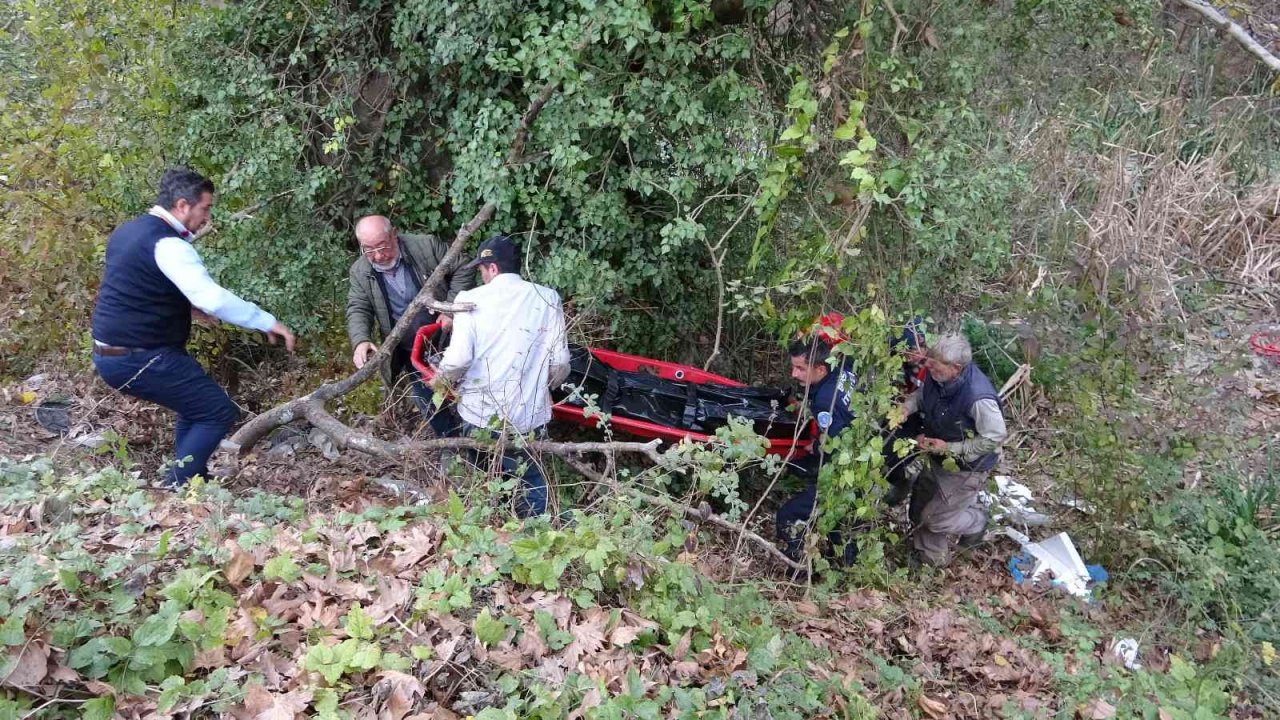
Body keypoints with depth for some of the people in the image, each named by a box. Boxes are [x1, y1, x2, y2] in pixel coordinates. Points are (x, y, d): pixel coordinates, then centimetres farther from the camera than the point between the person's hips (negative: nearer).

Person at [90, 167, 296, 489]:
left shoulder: (129, 230, 12)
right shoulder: (168, 244, -19)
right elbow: (214, 299, -29)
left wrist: (187, 304, 19)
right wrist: (268, 322, -24)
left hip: (110, 353, 10)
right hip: (138, 359, -10)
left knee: (196, 401, 24)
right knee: (218, 412, -4)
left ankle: (190, 479, 30)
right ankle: (176, 487, -2)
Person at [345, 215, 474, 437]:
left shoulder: (427, 246, -16)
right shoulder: (360, 272, -5)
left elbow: (462, 271, -10)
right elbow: (358, 310, -8)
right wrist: (361, 341, -28)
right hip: (411, 354, 3)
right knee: (431, 407, 12)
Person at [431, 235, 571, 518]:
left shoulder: (471, 299, -7)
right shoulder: (547, 299, -3)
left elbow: (458, 359, -16)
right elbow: (560, 363, -6)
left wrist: (442, 377, 7)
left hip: (479, 414, 0)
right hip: (529, 417, 0)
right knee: (532, 487, 16)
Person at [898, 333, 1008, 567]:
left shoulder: (978, 398, -39)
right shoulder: (936, 376, -19)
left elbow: (995, 438, -26)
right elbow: (922, 393, 4)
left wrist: (949, 448, -27)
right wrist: (907, 407, -17)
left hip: (966, 468, -7)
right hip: (937, 458, 7)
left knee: (934, 518, 6)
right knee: (920, 508, 20)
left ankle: (976, 522, 37)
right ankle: (932, 557, 46)